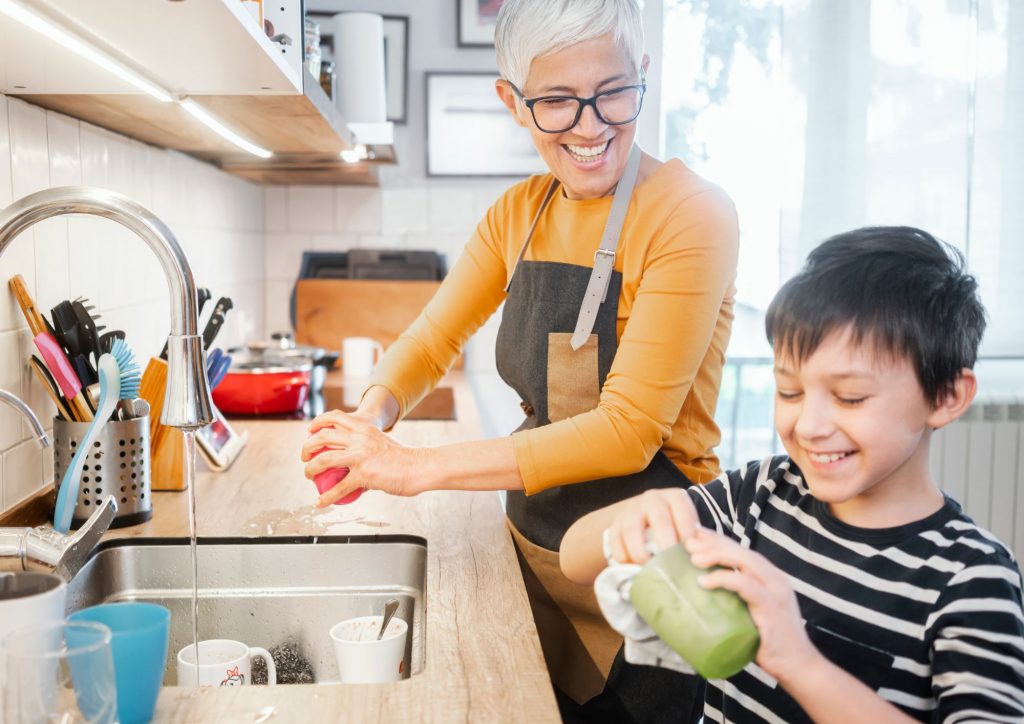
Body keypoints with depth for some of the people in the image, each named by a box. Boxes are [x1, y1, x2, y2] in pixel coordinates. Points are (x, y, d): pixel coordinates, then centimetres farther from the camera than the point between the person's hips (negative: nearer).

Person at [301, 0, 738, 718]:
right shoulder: (520, 212, 2)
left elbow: (630, 429, -24)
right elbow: (434, 339, 6)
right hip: (532, 543, 6)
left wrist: (421, 468, -26)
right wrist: (373, 417, -17)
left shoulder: (691, 214, -20)